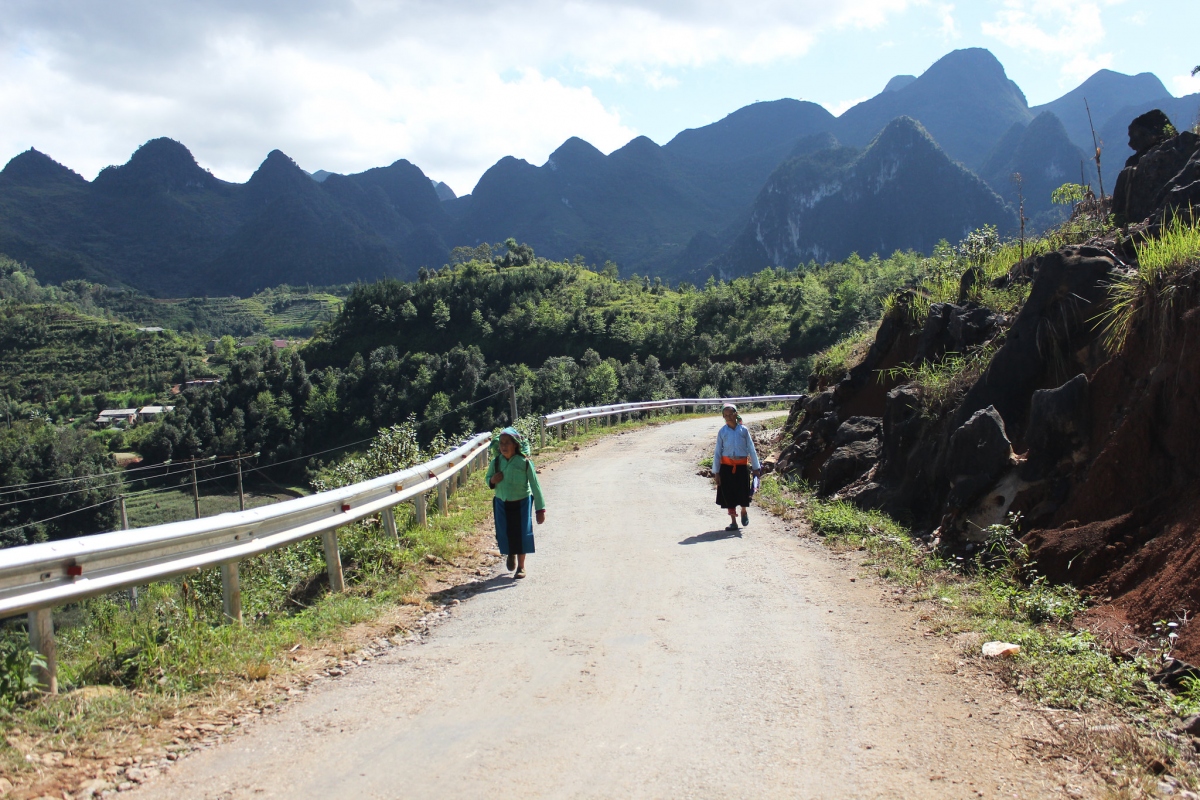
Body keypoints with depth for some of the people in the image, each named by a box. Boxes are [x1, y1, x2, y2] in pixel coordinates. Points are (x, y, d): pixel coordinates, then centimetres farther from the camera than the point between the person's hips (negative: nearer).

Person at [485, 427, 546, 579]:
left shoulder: (524, 462, -18)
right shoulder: (496, 462, -9)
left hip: (522, 503, -2)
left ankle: (521, 566, 23)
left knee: (521, 534, 4)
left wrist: (540, 509, -12)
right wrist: (492, 480, -17)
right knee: (505, 534, 7)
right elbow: (488, 478, 9)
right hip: (501, 503, 2)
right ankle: (511, 554, 42)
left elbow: (535, 485, -13)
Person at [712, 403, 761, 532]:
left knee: (743, 492, 2)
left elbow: (751, 449, 3)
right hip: (726, 466, 1)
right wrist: (716, 472, 0)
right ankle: (733, 522, 14)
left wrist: (756, 467, 2)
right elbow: (717, 452, 2)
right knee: (729, 494, 3)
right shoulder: (722, 431, 0)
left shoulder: (743, 430, -1)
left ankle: (744, 512, 34)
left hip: (742, 466, -1)